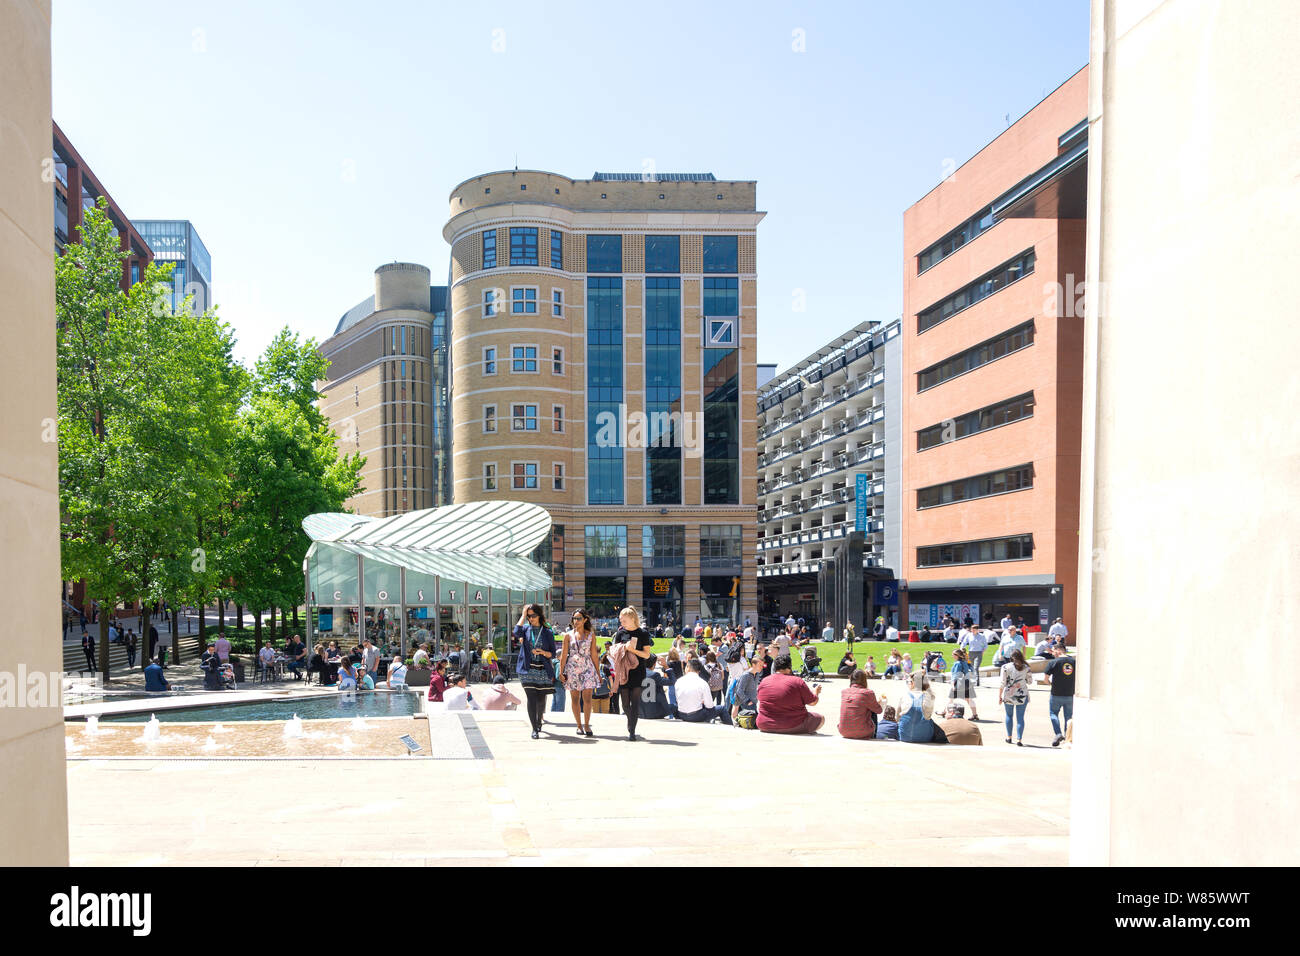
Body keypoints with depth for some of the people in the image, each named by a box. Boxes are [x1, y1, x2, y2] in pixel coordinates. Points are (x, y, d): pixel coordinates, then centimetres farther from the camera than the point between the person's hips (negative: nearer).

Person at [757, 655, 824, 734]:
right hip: (794, 727, -2)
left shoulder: (763, 682, 0)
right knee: (821, 718, 14)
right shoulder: (797, 681, -13)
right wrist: (816, 691, 20)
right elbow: (813, 702, -2)